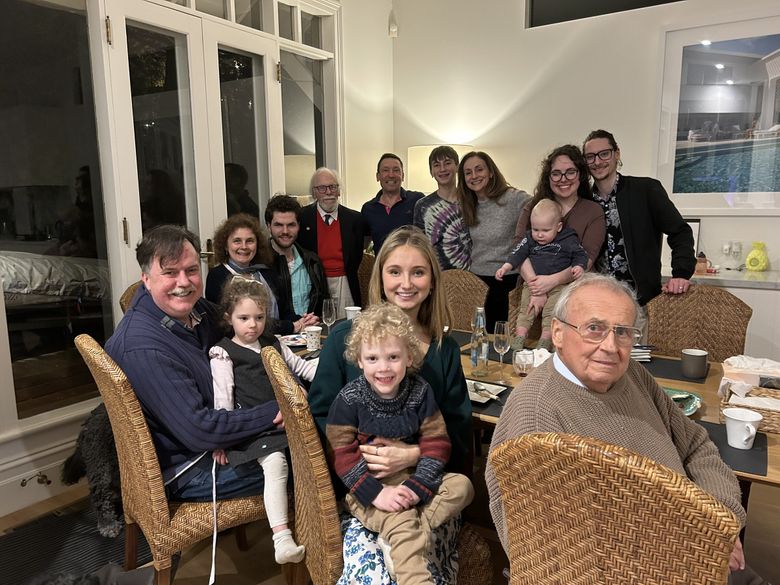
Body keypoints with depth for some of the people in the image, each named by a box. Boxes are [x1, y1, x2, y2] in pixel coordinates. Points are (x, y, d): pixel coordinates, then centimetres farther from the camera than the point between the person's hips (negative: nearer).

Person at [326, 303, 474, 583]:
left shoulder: (420, 392, -6)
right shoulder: (349, 399, -14)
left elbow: (436, 443, -4)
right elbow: (341, 455, -13)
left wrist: (417, 487, -17)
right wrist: (375, 493, -22)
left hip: (410, 479, 5)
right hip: (366, 487, -4)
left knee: (462, 486, -15)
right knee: (401, 520, -30)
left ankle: (396, 539, -20)